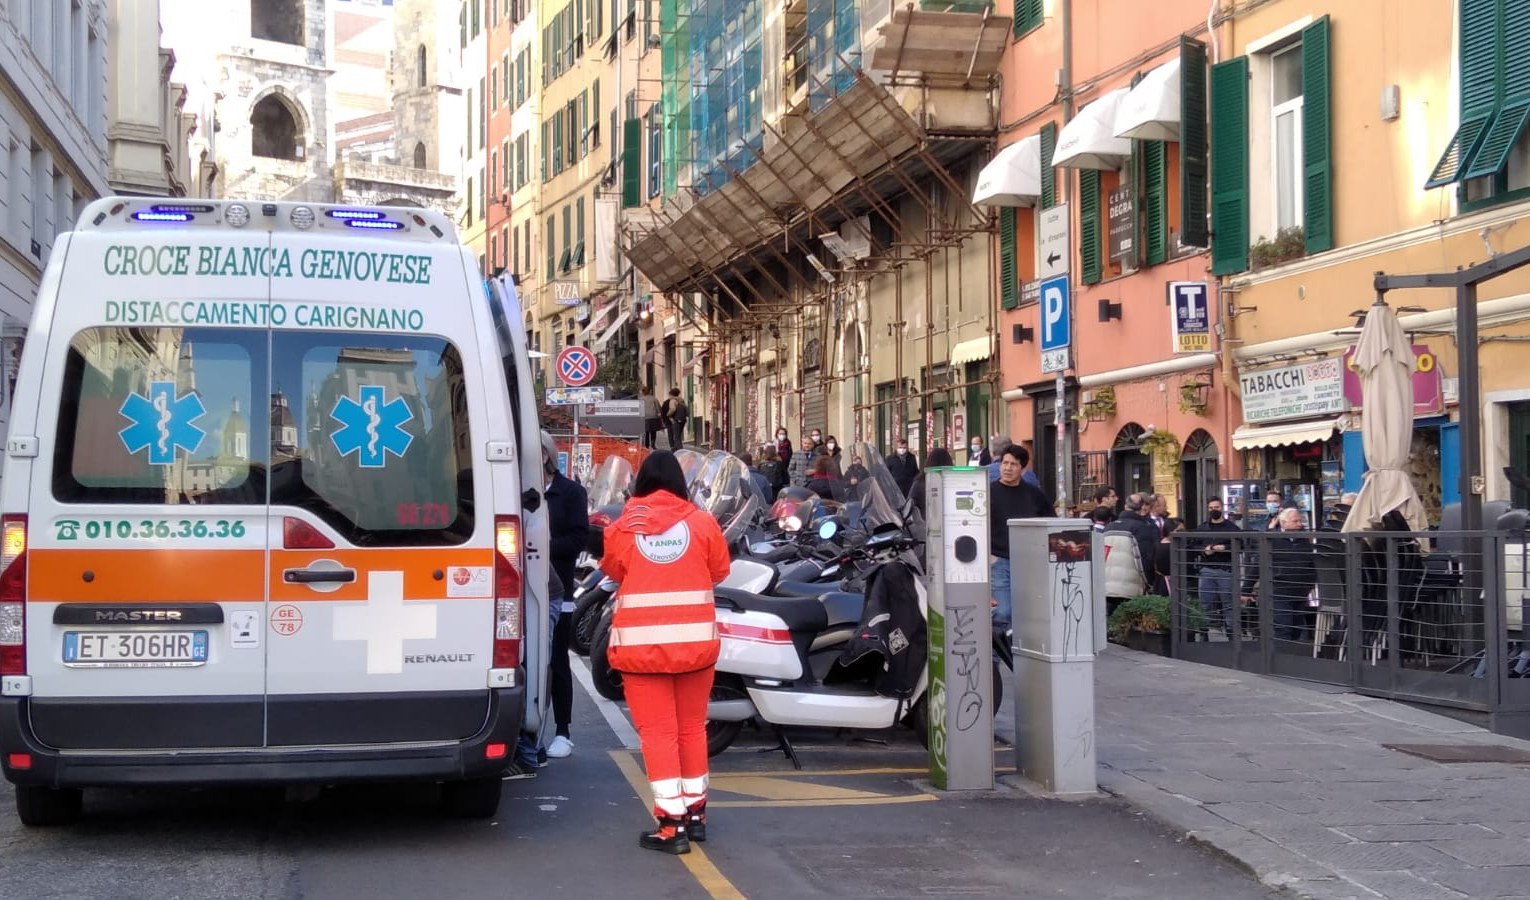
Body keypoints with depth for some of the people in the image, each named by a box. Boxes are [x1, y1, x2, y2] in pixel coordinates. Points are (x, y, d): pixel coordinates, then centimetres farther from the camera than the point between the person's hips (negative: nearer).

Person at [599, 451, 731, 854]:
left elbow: (612, 570, 12)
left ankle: (672, 824, -4)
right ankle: (695, 812, 26)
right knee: (692, 727, 16)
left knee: (658, 732, 0)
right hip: (695, 640, 2)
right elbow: (719, 570, 10)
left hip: (641, 642, -2)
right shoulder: (701, 522, -1)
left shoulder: (624, 527, -2)